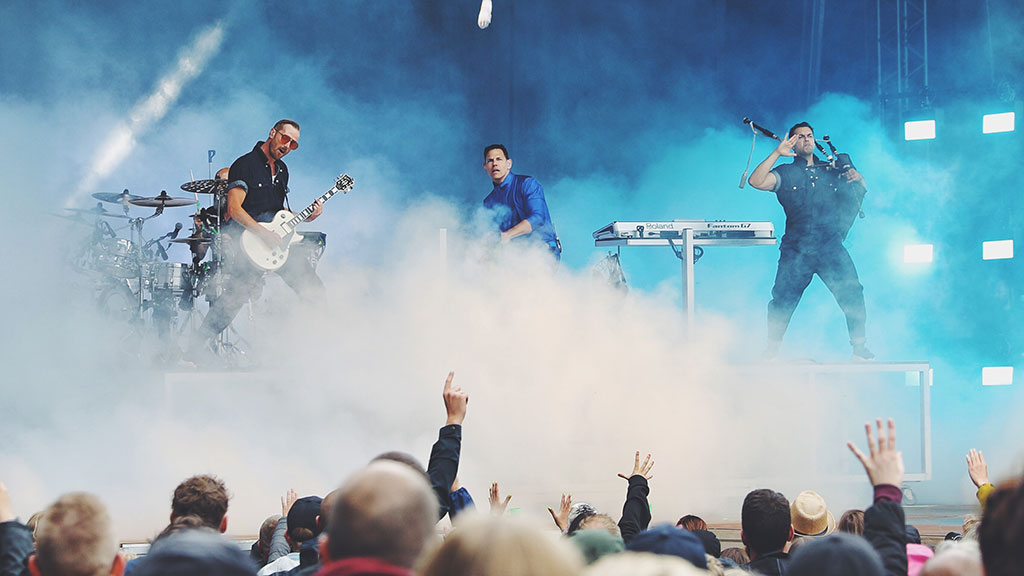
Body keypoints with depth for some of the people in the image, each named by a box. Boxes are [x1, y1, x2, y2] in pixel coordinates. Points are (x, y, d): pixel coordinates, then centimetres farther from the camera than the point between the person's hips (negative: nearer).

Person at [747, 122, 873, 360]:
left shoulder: (831, 171, 18)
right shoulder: (786, 173, 10)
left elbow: (859, 191, 24)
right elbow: (756, 182, -5)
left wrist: (857, 179, 0)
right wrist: (777, 153, -8)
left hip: (831, 246, 1)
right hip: (797, 249, -1)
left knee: (852, 292, -13)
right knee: (782, 300, -6)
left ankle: (860, 347, -3)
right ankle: (771, 350, 10)